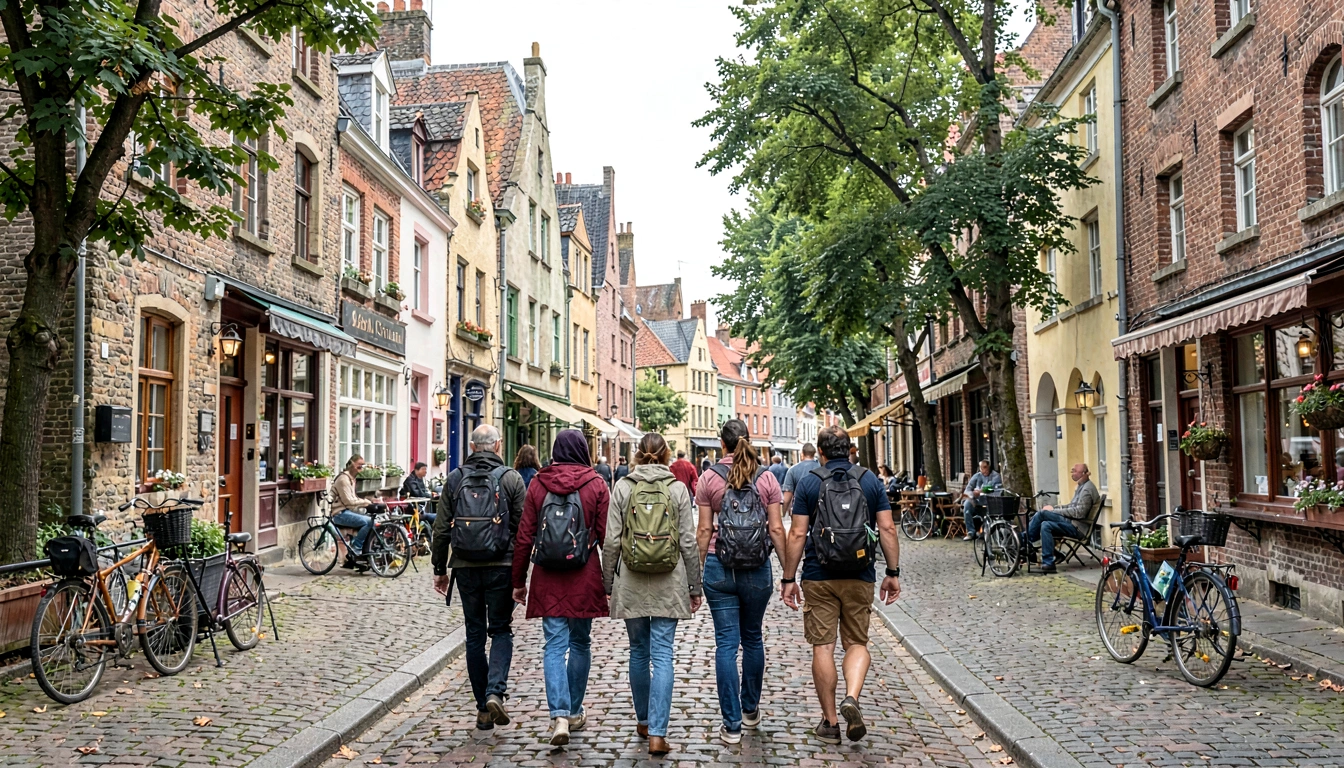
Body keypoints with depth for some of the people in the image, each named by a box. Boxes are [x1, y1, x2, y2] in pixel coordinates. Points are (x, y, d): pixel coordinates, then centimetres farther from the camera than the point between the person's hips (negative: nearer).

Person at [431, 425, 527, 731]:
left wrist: (440, 569, 12)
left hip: (466, 567, 2)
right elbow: (522, 530, -5)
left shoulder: (454, 479, 4)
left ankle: (483, 708, 13)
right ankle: (495, 692, -11)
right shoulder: (511, 478, -3)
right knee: (501, 630, 10)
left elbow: (441, 530, 4)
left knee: (475, 635, 10)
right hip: (501, 567, -2)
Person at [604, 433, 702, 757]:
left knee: (638, 651, 16)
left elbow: (612, 541, -2)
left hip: (631, 583, 1)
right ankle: (657, 733, -4)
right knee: (662, 655, 0)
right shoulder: (678, 488, -3)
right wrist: (695, 586, 7)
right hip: (669, 584, -1)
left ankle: (644, 721, 29)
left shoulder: (623, 487, -2)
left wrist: (607, 583, 7)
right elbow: (688, 542, -2)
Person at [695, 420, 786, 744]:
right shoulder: (767, 478, -1)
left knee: (726, 644, 2)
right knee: (753, 639, 18)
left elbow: (704, 530, -2)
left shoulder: (709, 477, -3)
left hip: (719, 567, -1)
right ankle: (750, 710, 31)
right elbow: (776, 528, -1)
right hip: (758, 569, 1)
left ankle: (732, 724, 3)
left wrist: (699, 570, 6)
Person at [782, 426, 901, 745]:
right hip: (859, 577, 1)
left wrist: (789, 578, 0)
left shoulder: (808, 482, -2)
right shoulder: (870, 480, 3)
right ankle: (852, 697, -12)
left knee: (823, 647, 6)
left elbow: (798, 534, -5)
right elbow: (887, 529, -1)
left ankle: (830, 722, 10)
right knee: (857, 643, 12)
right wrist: (893, 572, 6)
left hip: (818, 577, -1)